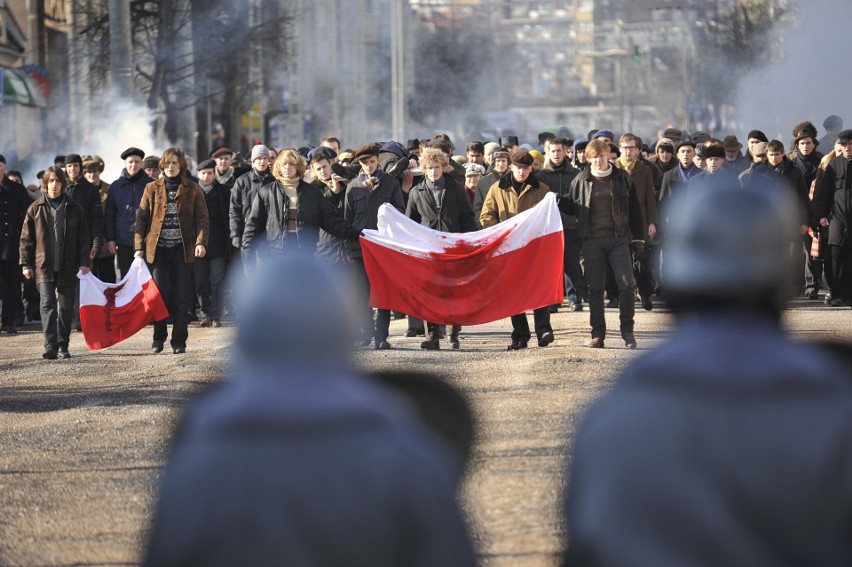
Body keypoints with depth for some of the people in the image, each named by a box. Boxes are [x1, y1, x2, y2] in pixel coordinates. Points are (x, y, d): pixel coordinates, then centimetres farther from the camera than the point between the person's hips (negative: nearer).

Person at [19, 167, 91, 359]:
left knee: (66, 306, 5)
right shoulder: (36, 208, 4)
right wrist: (26, 264, 1)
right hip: (44, 265, -1)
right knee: (48, 304, -11)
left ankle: (63, 346, 14)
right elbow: (26, 238, 6)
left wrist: (84, 262, -2)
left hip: (67, 267, 1)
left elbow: (83, 238, 6)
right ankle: (50, 346, -17)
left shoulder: (74, 208, 5)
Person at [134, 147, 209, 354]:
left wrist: (201, 242, -14)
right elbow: (141, 218, 7)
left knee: (181, 297, 0)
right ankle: (159, 338, 12)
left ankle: (179, 341, 6)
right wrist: (139, 247, -1)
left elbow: (202, 218, 1)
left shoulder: (192, 190, 5)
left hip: (182, 249, 0)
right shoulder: (152, 189, 7)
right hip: (158, 249, 0)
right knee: (161, 294, -2)